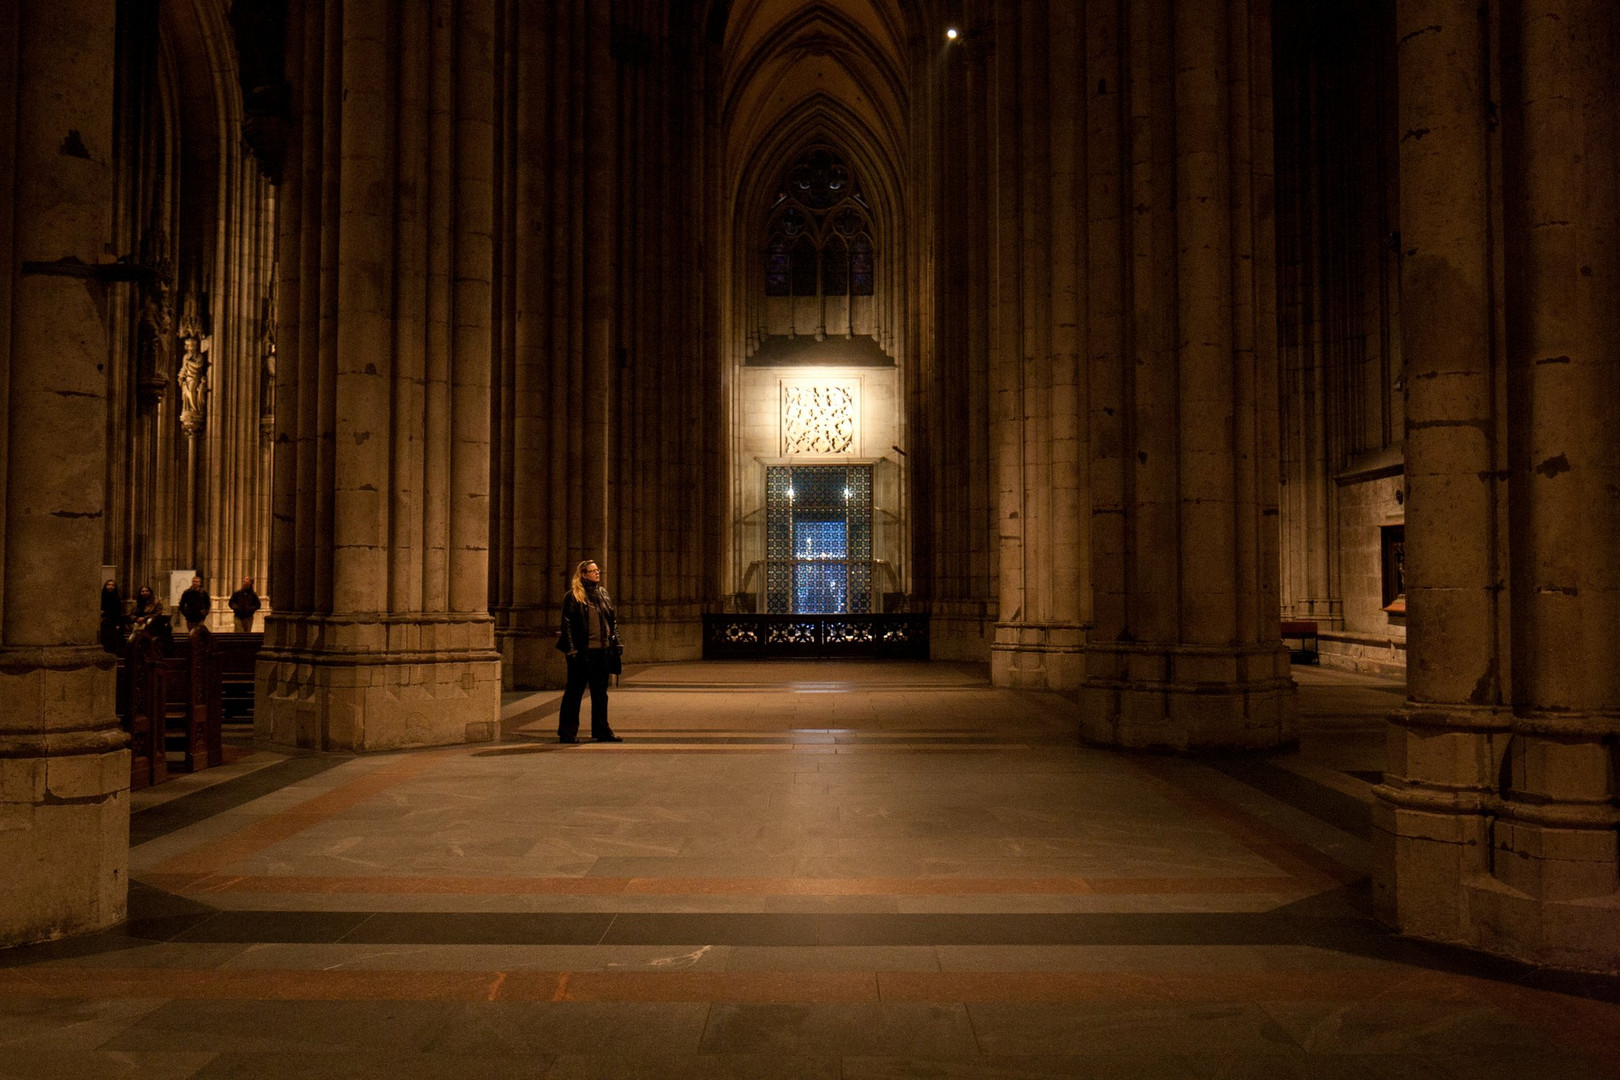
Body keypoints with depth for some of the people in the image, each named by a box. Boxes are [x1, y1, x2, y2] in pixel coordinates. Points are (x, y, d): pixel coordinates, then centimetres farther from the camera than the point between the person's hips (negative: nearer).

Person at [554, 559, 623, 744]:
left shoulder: (604, 594, 13)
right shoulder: (572, 597, -6)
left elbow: (612, 621, 17)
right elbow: (567, 624, -9)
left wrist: (615, 643, 10)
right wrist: (571, 650, -15)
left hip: (602, 652, 6)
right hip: (582, 652, -6)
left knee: (600, 693, 12)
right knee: (574, 693, 3)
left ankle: (601, 730, 20)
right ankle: (567, 732, 10)